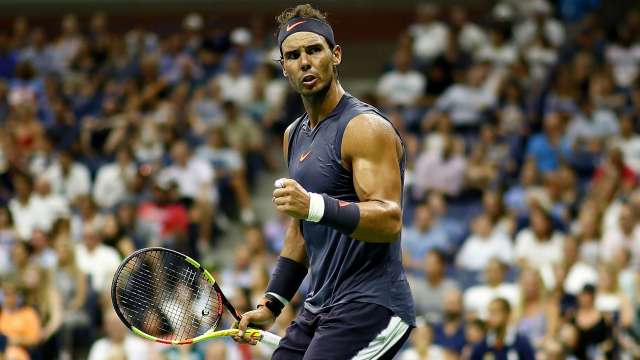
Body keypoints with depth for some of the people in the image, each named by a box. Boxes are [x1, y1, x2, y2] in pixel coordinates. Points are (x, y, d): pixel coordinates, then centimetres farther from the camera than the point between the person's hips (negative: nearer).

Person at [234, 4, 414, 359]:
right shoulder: (295, 135, 16)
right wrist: (271, 304, 20)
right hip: (319, 309, 9)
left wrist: (314, 206, -37)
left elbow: (389, 220, -24)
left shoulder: (366, 127, -11)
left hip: (370, 308, -9)